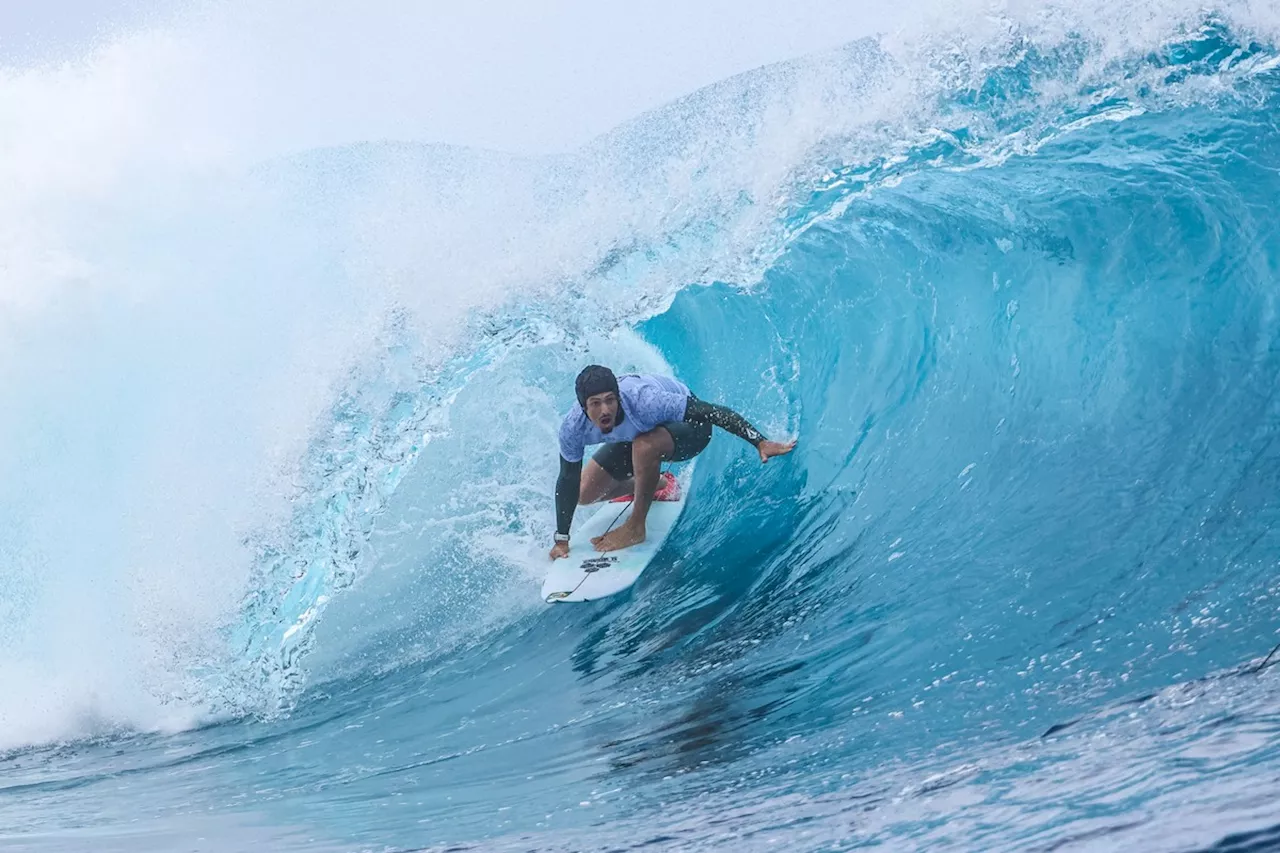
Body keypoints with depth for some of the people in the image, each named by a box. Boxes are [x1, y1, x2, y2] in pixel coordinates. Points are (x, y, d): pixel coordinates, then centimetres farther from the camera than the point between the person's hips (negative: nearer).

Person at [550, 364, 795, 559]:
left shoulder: (645, 402, -41)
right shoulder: (573, 428, -28)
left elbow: (715, 413, -35)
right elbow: (568, 481, -14)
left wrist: (760, 443, -39)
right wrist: (561, 540, -12)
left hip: (688, 422, -5)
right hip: (640, 432, 5)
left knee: (644, 445, -38)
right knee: (583, 493, 1)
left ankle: (636, 528, -18)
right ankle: (653, 484, 25)